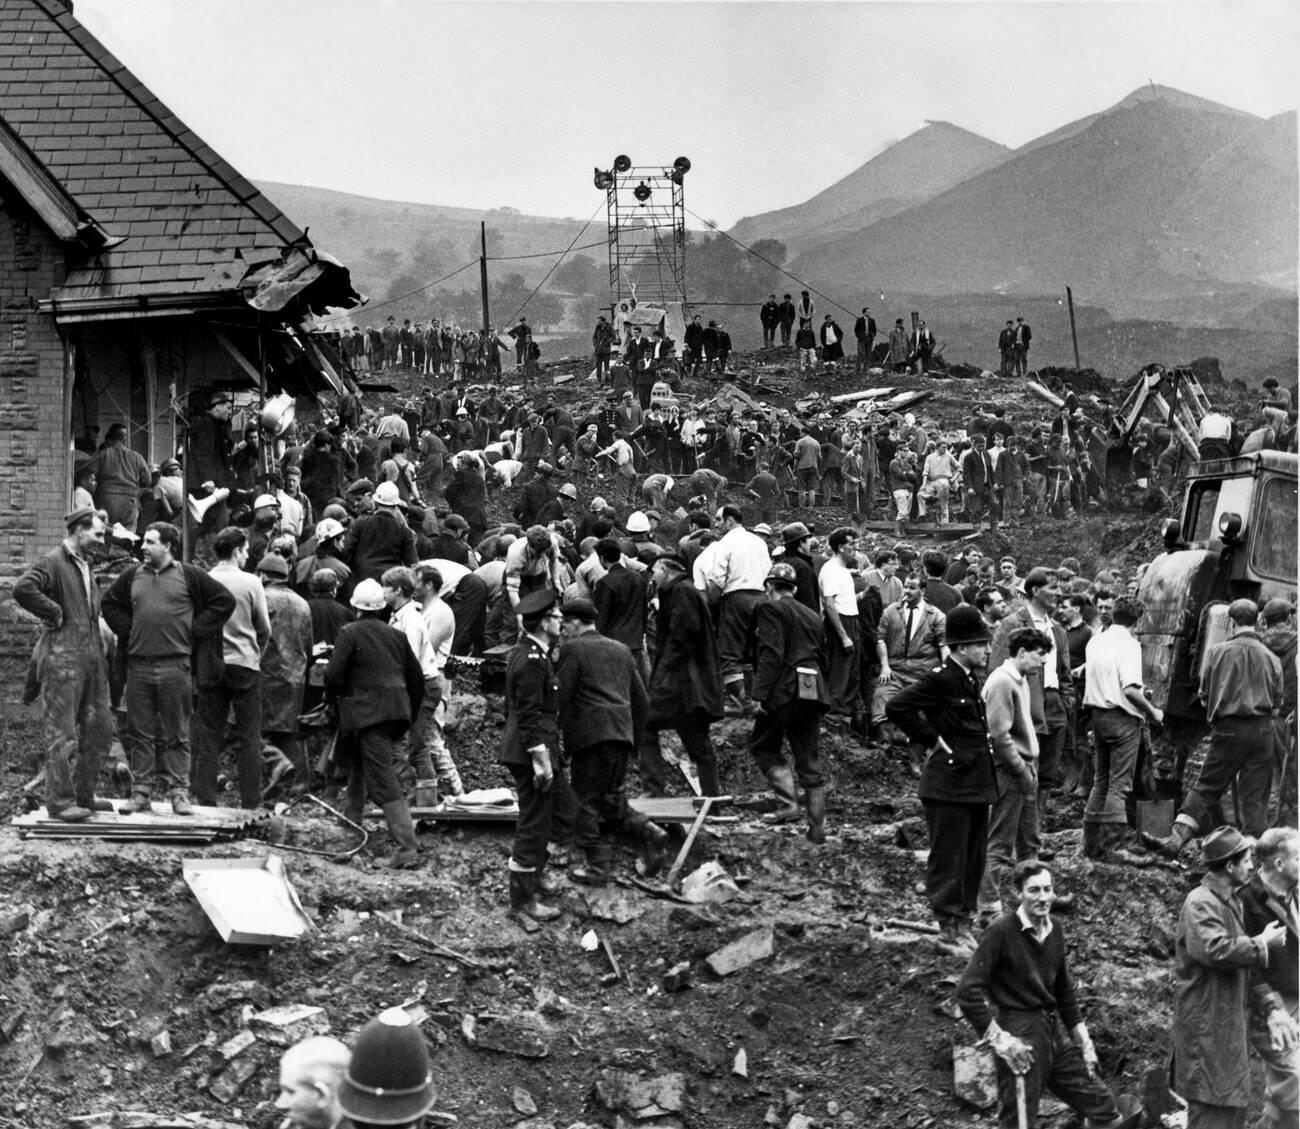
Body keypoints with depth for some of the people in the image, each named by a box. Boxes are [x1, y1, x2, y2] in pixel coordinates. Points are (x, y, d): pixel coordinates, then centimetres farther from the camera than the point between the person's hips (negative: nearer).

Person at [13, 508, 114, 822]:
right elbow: (23, 589, -26)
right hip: (62, 657, -9)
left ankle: (84, 795, 21)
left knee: (99, 729, 11)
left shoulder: (85, 566, 18)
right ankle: (60, 801, -1)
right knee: (61, 733, -4)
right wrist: (54, 614, -17)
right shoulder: (53, 563, -9)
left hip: (91, 656, 9)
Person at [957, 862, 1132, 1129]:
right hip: (1020, 1037, -7)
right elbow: (968, 992, -18)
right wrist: (998, 1038, -18)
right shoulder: (1001, 932, -15)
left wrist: (1082, 1037, 16)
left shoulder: (1055, 930, 6)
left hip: (1055, 1031, 7)